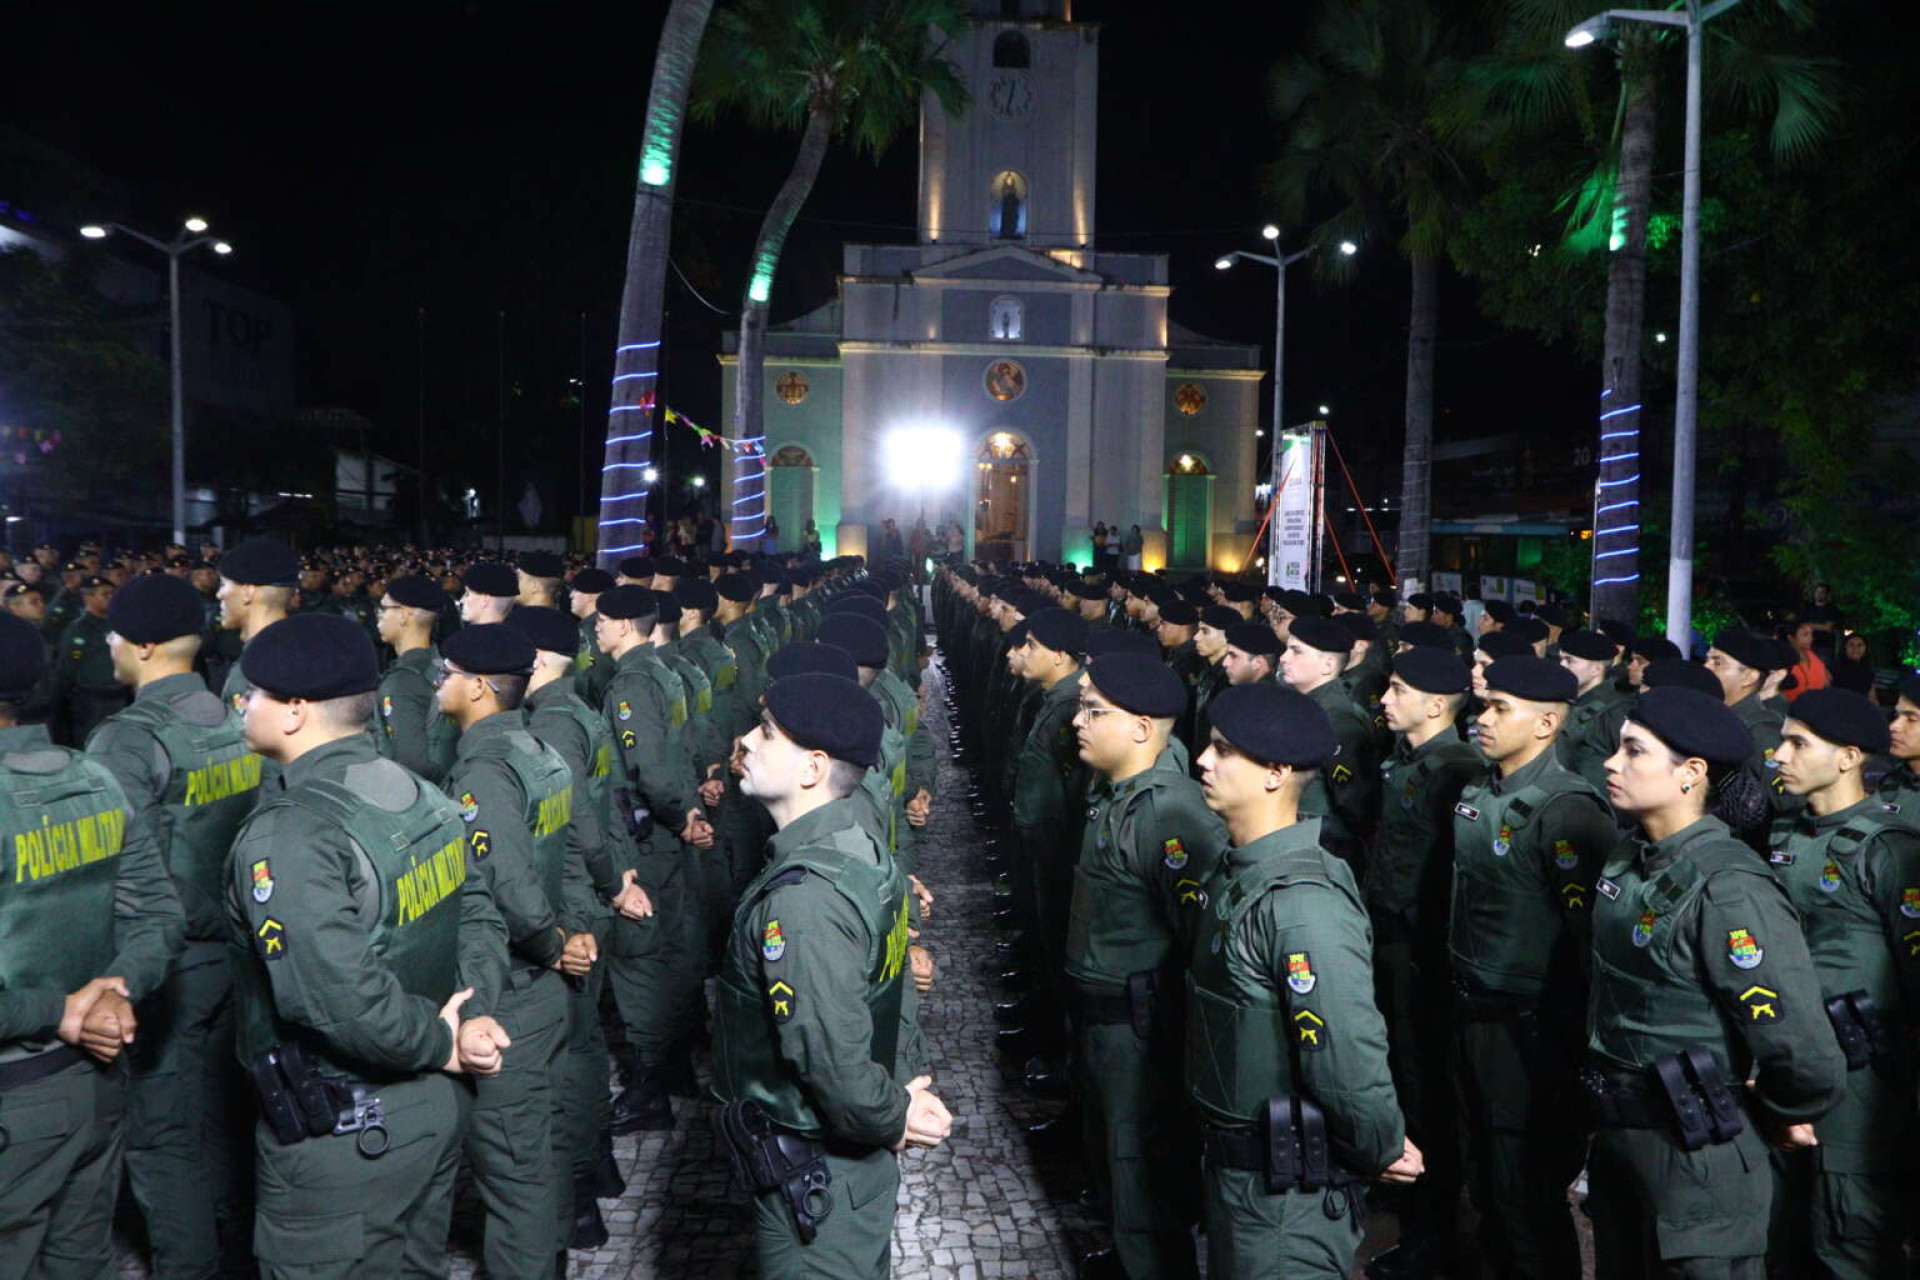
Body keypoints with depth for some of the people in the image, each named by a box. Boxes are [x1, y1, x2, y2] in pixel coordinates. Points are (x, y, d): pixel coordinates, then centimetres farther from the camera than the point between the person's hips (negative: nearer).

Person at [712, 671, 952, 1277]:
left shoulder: (804, 896, -31)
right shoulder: (860, 846, 0)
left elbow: (830, 1054, -31)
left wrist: (889, 1115, -14)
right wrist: (891, 1111, 6)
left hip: (813, 1173, -8)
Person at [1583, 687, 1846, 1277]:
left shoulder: (1728, 889, -25)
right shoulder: (1630, 857, 0)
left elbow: (1802, 1048, -27)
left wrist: (1780, 1115, -8)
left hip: (1695, 1155, -8)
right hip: (1616, 1136, 8)